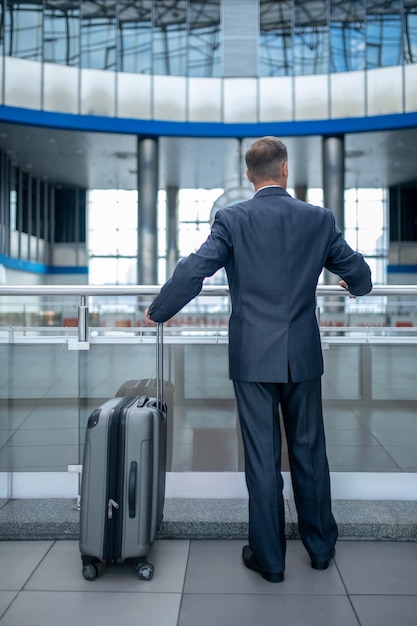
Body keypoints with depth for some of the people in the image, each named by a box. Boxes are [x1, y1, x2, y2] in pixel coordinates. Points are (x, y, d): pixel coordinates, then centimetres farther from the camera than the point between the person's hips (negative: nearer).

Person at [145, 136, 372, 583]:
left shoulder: (232, 219, -6)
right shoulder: (320, 219, 1)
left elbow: (194, 270, -12)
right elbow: (357, 272, 10)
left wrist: (157, 312, 3)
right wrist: (357, 286, 34)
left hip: (253, 357, -2)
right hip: (304, 356, 2)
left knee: (262, 457, 7)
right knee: (309, 450, 17)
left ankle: (269, 558, 21)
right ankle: (320, 545, 34)